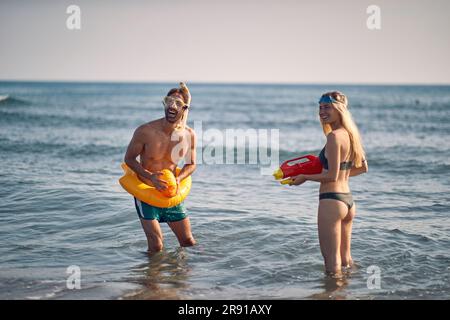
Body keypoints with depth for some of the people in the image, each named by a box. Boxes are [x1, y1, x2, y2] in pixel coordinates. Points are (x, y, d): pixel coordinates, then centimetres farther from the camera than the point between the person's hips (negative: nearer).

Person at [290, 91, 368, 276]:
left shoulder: (334, 136, -15)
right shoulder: (350, 134, 11)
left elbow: (332, 176, -17)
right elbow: (363, 168, 19)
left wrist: (304, 177, -5)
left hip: (331, 200, -9)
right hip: (348, 200, 9)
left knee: (332, 263, -2)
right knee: (345, 259, 21)